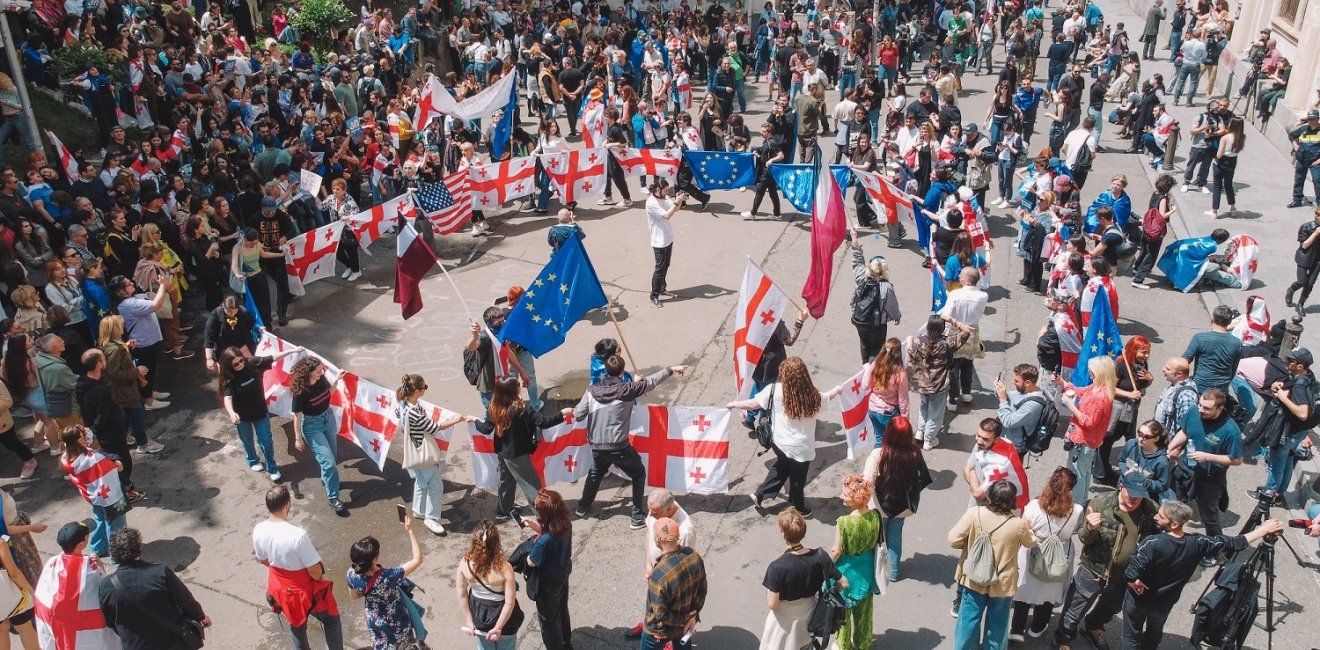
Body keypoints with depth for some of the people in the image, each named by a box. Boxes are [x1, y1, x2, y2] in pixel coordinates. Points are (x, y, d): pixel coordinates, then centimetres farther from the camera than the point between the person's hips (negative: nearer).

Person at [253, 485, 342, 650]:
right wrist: (320, 577, -4)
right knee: (331, 620, 22)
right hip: (304, 591, -5)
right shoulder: (297, 535, -37)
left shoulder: (258, 530, -18)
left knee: (296, 625, 31)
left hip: (279, 588, 6)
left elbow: (263, 560, 1)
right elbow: (315, 571, -27)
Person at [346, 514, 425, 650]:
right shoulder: (387, 577, -42)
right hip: (396, 624, -4)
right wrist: (410, 530, -35)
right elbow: (417, 559, -35)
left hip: (375, 622, 4)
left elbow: (354, 596, -3)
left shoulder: (352, 574, -25)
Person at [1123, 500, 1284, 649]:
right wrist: (1264, 529, 1)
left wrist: (1135, 581, -20)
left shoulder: (1152, 543, -36)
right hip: (1164, 603, 4)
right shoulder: (1197, 543, -21)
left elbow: (1130, 574, -43)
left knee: (1132, 637, 17)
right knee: (1155, 634, 30)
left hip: (1138, 599, -4)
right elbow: (1233, 543, -10)